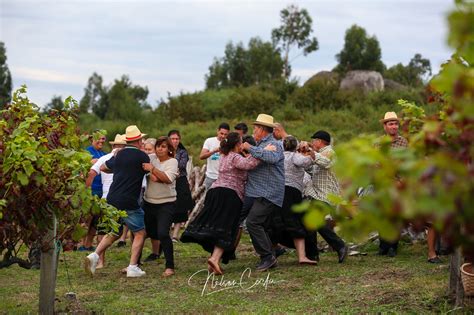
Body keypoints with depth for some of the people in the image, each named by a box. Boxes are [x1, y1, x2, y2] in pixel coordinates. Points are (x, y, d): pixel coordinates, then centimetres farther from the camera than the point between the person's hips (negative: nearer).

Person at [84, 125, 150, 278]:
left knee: (114, 232, 19)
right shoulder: (141, 156, -6)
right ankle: (133, 267, -2)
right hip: (129, 202, -6)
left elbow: (103, 167, 26)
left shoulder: (119, 155, 13)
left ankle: (94, 255, 1)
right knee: (139, 233, 6)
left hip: (112, 199, 6)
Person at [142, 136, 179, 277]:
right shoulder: (151, 159, 7)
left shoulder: (172, 162, -3)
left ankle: (170, 267, -9)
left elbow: (168, 179, -19)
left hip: (166, 203, -5)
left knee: (163, 233, -18)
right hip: (149, 202, 5)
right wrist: (152, 176, -25)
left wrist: (152, 169, -26)